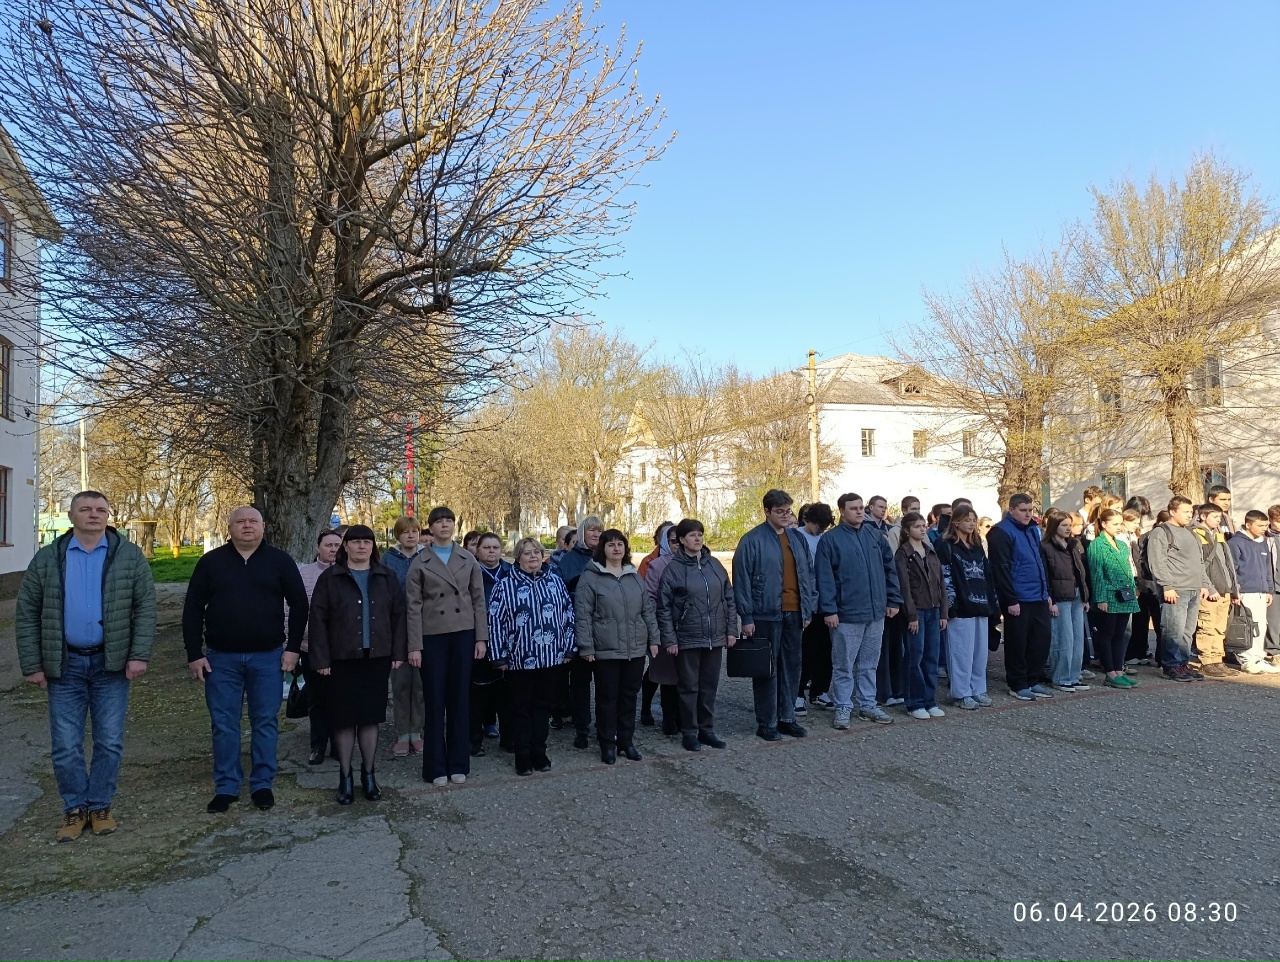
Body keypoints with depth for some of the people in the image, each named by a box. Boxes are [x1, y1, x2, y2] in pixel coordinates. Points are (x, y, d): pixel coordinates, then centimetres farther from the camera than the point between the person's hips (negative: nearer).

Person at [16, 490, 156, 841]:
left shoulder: (130, 556, -2)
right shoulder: (46, 559, 1)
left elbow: (145, 607, -3)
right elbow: (26, 614, 3)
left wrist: (139, 655, -11)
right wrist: (32, 665, -2)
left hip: (111, 663, -1)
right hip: (64, 664, 1)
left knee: (109, 742, 6)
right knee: (65, 745, 6)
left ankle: (100, 806, 23)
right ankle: (75, 808, 23)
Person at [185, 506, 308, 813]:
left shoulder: (280, 561, 0)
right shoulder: (211, 562, 2)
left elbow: (299, 604, 2)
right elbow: (193, 609, 3)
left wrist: (293, 648, -3)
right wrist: (194, 654, -2)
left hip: (267, 657, 0)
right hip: (222, 658, 1)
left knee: (266, 722, 7)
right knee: (224, 724, 7)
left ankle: (262, 784, 20)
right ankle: (226, 787, 21)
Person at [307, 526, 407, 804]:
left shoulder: (387, 577, 6)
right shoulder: (330, 578, 0)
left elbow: (398, 615, 7)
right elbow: (318, 620, -3)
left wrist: (398, 652, 1)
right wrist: (321, 658, -9)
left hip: (377, 658, 2)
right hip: (342, 659, -2)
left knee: (371, 716, 7)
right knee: (344, 718, 4)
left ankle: (369, 774, 20)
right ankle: (345, 778, 17)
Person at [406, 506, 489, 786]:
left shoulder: (468, 560, 7)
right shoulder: (419, 564, 1)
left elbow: (478, 600, 6)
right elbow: (414, 607, -2)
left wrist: (481, 637, 0)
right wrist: (414, 646, -8)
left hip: (463, 635, 2)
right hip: (432, 637, -2)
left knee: (460, 699, 6)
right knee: (434, 701, 3)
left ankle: (459, 763, 17)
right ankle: (436, 767, 14)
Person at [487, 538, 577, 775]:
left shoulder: (555, 582, 7)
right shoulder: (505, 586, -4)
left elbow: (568, 615, 10)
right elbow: (495, 621, -5)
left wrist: (568, 648, 6)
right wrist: (500, 656, -7)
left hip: (550, 658, 3)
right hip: (519, 660, -3)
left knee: (543, 706, 12)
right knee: (521, 708, 7)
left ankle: (539, 753, 24)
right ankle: (522, 757, 17)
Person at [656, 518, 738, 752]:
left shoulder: (715, 565, 6)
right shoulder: (673, 569, -7)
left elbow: (729, 598, 10)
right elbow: (664, 607, -7)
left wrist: (731, 629, 6)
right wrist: (669, 639, -11)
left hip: (715, 638, 4)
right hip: (687, 639, -4)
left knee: (710, 686, 13)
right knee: (689, 687, 5)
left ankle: (707, 729, 26)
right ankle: (689, 732, 18)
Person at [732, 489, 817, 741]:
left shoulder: (798, 538, 11)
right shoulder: (752, 541, -7)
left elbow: (808, 575, 15)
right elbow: (741, 581, -9)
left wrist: (809, 609, 10)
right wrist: (747, 617, -12)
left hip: (794, 614, 6)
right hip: (766, 614, -5)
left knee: (792, 666, 12)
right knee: (767, 669, 3)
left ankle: (787, 718, 26)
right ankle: (766, 723, 14)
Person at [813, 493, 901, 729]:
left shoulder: (875, 536, 9)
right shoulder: (830, 539, -6)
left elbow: (890, 569, 14)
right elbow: (824, 578, -10)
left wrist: (894, 600, 9)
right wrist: (829, 609, -15)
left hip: (876, 612, 5)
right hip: (846, 614, -5)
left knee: (869, 664, 15)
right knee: (843, 665, 4)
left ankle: (867, 705, 26)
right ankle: (843, 708, 14)